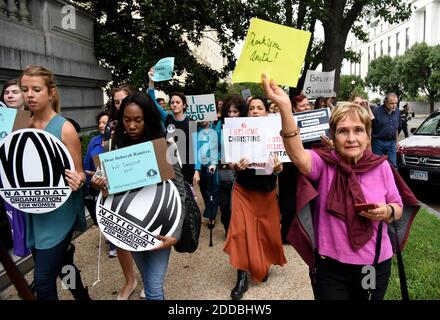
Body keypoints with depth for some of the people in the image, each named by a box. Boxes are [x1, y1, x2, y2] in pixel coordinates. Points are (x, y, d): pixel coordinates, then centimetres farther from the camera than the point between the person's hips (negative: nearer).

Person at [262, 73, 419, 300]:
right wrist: (284, 107, -49)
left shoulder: (381, 166, -5)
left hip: (376, 266, 3)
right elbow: (298, 155, -36)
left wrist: (387, 212, -18)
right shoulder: (323, 163, -12)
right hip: (330, 268, -3)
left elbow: (398, 208, 7)